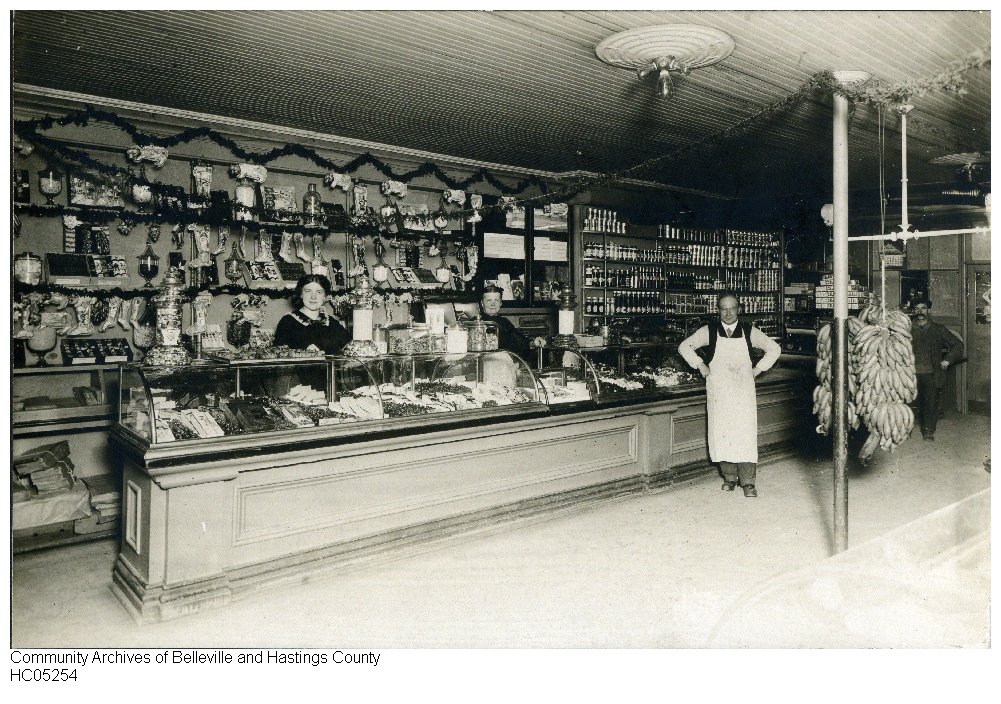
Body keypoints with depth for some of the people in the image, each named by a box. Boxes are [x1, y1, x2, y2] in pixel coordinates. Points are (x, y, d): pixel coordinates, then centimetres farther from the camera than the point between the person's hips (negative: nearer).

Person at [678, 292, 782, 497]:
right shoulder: (709, 332, 2)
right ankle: (729, 477, 12)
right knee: (721, 433, 0)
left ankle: (747, 481, -4)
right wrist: (700, 366, 3)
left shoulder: (749, 332, 4)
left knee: (746, 432, -7)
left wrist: (758, 369, 7)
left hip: (744, 390, 0)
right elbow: (684, 346, 9)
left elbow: (774, 348, 15)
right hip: (718, 391, 0)